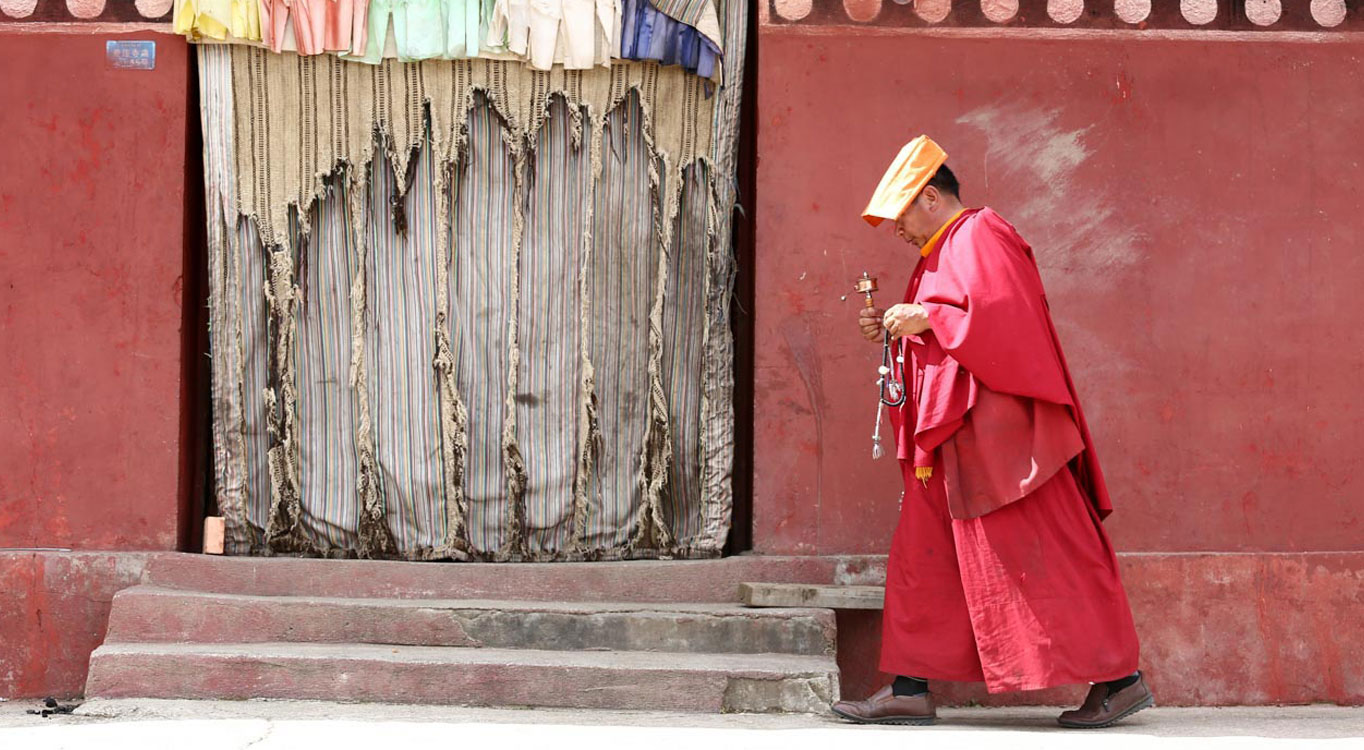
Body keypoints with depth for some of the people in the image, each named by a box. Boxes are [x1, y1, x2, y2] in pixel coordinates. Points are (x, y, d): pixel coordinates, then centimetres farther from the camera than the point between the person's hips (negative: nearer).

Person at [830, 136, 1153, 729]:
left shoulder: (980, 238, -8)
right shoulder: (944, 253, 21)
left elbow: (1005, 320, -21)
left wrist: (928, 318, -15)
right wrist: (893, 333, 11)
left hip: (995, 429, -10)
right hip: (950, 438, 10)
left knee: (1042, 557, -10)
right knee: (923, 553, 7)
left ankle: (1119, 679, -6)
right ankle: (910, 690, 8)